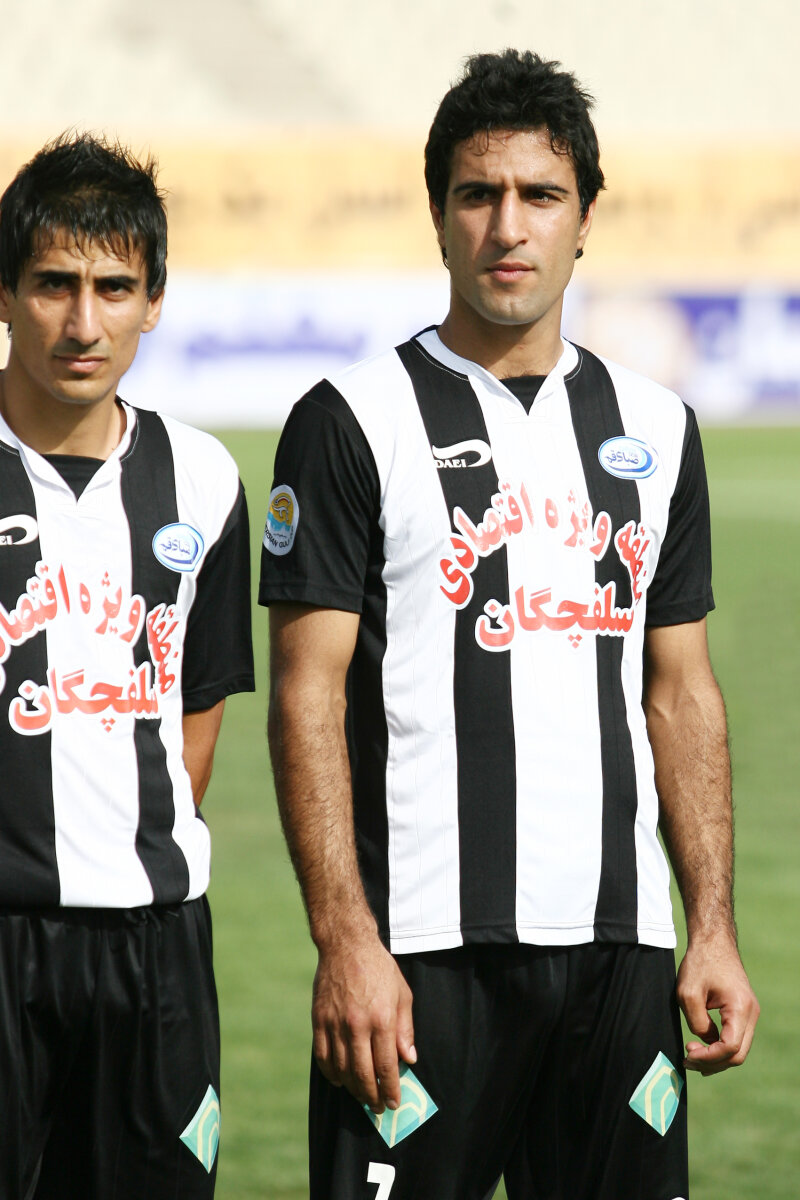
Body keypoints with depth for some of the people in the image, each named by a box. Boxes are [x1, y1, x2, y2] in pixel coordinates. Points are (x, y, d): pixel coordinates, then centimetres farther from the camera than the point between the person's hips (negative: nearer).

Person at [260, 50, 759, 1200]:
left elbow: (682, 694, 16)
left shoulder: (654, 428, 13)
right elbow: (309, 697, -5)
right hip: (423, 945, -4)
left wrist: (715, 930, 7)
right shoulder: (354, 423, -1)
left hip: (620, 942, 4)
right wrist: (346, 942, -14)